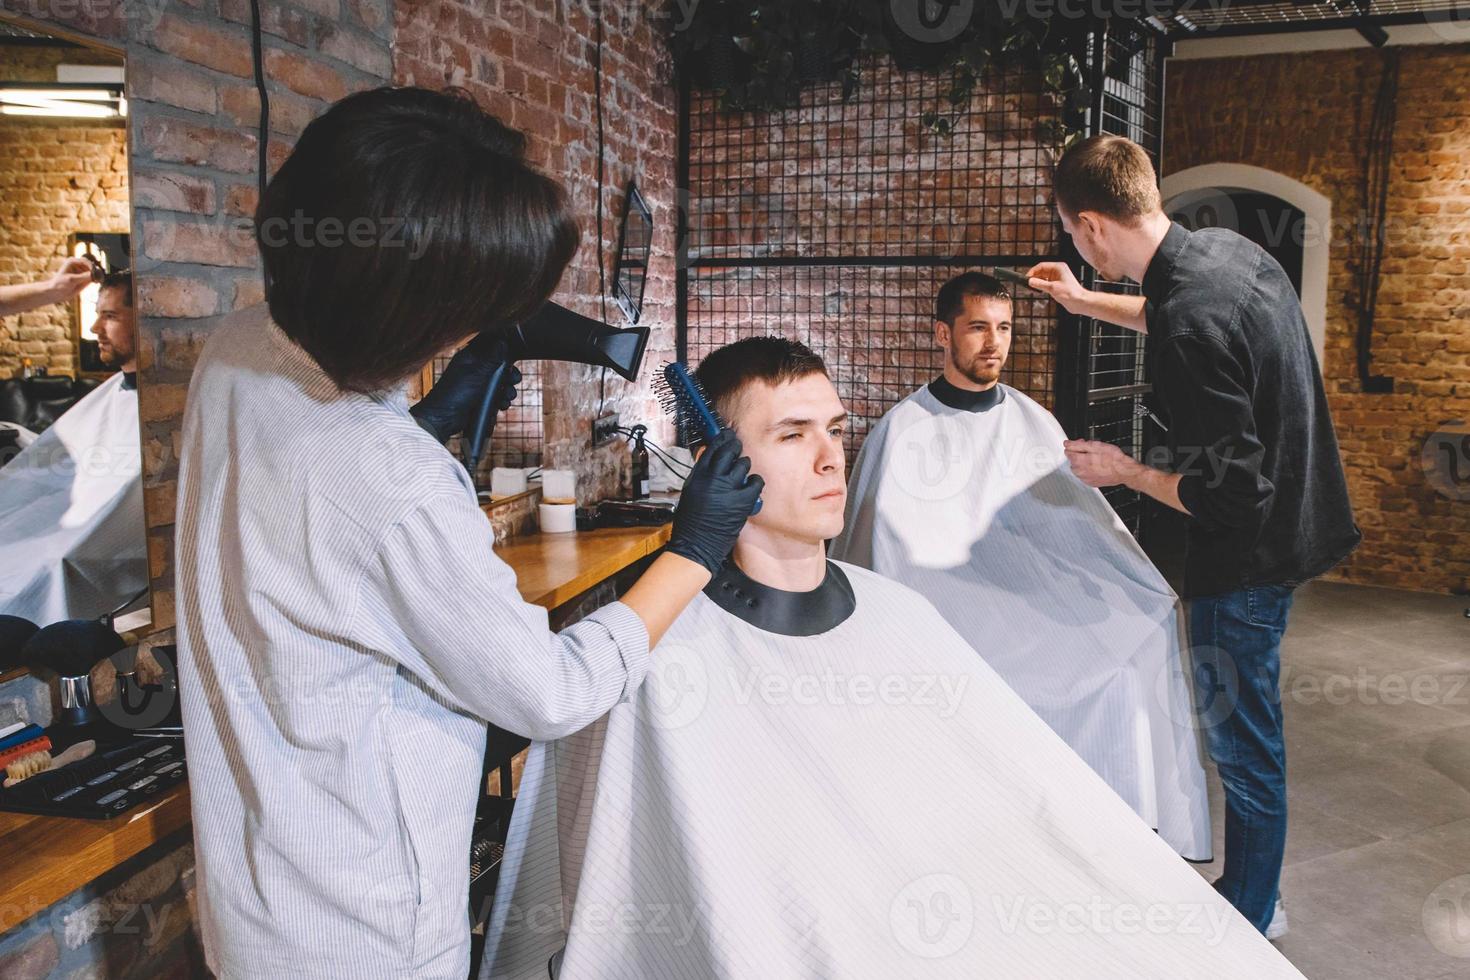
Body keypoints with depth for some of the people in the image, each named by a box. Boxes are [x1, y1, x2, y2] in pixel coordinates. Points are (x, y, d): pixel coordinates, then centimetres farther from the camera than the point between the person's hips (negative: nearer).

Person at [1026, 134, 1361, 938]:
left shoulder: (1190, 332, -30)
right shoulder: (1225, 247, -1)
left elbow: (1230, 493, -27)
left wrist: (1123, 471, -14)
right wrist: (1086, 303, 29)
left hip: (1251, 552, -10)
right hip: (1291, 520, 10)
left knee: (1241, 737, 7)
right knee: (1243, 727, 23)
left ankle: (1249, 925, 28)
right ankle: (1253, 896, 42)